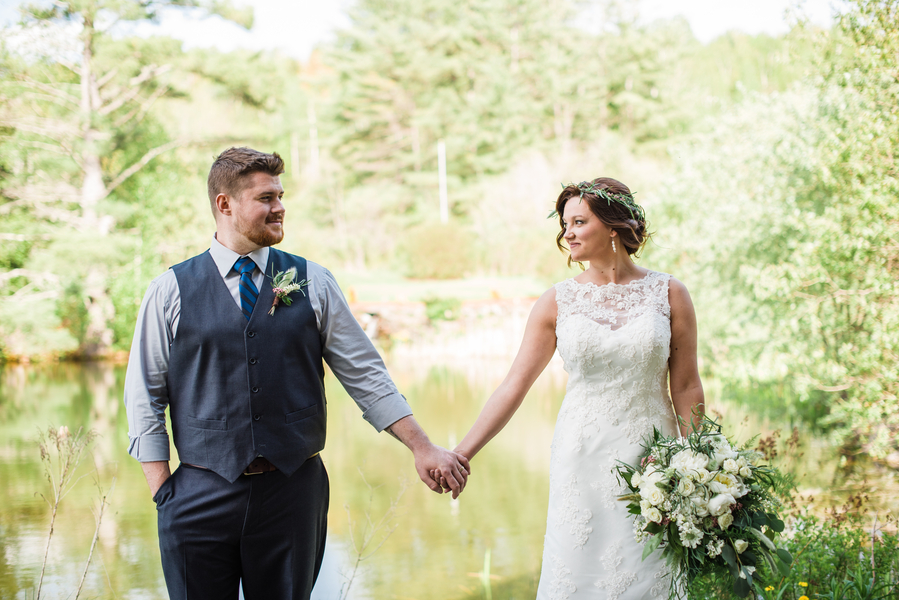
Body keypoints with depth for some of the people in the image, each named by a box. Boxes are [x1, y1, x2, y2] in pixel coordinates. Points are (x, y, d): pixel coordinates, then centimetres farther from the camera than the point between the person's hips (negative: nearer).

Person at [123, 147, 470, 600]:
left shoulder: (313, 283, 5)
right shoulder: (170, 291, 2)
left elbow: (365, 375, 8)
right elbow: (144, 397, 4)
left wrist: (423, 449, 3)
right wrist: (164, 492, -3)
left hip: (293, 491, 1)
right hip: (201, 496, -1)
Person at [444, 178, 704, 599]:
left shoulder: (668, 294, 0)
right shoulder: (557, 302, 1)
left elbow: (686, 388, 4)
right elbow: (514, 386, -1)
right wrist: (462, 454, -8)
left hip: (650, 460, 0)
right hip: (583, 460, 1)